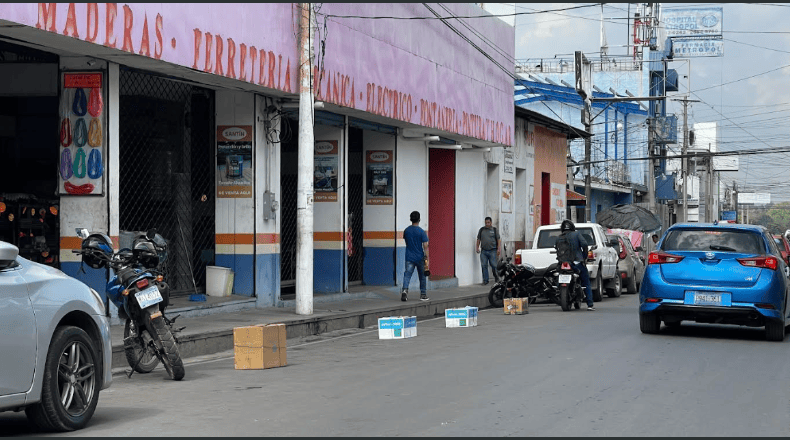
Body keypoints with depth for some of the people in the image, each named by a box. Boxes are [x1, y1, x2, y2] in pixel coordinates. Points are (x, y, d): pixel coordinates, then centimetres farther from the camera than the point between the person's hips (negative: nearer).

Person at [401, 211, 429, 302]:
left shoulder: (406, 230, 2)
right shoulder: (422, 232, -10)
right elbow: (425, 246, -13)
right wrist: (427, 259, -11)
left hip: (409, 257, 2)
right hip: (420, 258, -2)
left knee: (407, 275, -4)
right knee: (422, 277, 13)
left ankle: (404, 289, -29)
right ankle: (423, 295, 19)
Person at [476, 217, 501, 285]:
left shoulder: (494, 230, 6)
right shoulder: (481, 230, 12)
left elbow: (498, 240, 4)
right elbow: (478, 239, 15)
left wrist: (498, 249, -3)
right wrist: (477, 247, 5)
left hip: (492, 251, -2)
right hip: (483, 251, 2)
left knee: (493, 265, -4)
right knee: (484, 265, -1)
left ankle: (497, 278, 17)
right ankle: (485, 280, 5)